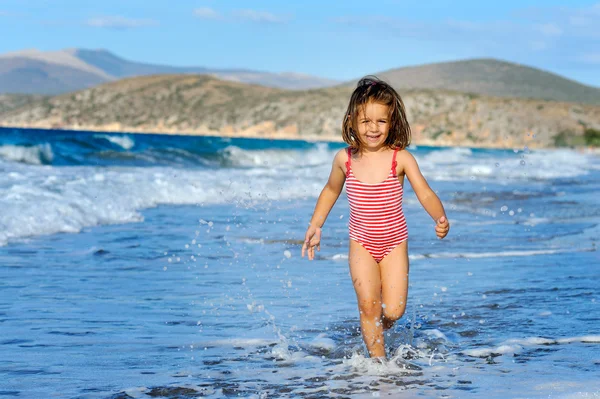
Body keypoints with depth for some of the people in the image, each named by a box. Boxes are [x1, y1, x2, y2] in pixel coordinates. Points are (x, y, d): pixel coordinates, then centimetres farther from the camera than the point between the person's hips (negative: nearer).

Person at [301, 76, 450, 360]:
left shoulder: (400, 158, -13)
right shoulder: (345, 159, -6)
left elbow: (424, 193, -19)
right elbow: (331, 191, 13)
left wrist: (440, 218, -38)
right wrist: (314, 226, 11)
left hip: (394, 243, -1)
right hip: (361, 244, 1)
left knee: (393, 311, -3)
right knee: (368, 306, -10)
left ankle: (376, 328, 32)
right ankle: (378, 360, 4)